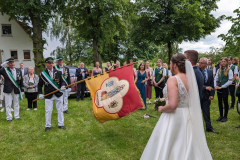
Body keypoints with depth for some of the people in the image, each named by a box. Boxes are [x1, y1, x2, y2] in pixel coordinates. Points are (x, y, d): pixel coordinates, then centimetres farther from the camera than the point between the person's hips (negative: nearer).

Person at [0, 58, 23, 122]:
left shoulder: (19, 71, 5)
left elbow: (21, 81, 7)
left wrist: (21, 90, 6)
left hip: (16, 90, 2)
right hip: (8, 90, -2)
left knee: (16, 104, 13)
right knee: (8, 104, 5)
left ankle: (17, 116, 25)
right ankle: (9, 117, 16)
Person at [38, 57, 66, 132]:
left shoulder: (58, 72, 2)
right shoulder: (43, 74, 0)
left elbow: (62, 81, 3)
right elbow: (40, 85, 4)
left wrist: (63, 86, -18)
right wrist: (40, 93, -6)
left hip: (58, 95, 1)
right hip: (48, 96, -1)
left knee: (60, 110, 9)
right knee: (48, 111, 3)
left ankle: (61, 124, 23)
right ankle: (48, 126, 20)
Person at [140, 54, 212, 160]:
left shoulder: (173, 79, -18)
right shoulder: (190, 79, 4)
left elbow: (172, 105, -27)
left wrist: (162, 109, -7)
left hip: (175, 118, -7)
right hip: (189, 118, 7)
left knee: (168, 149, 9)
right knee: (187, 148, 20)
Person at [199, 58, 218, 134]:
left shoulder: (210, 71, 5)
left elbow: (212, 84, 6)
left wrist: (212, 94, -1)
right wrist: (205, 87, -22)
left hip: (206, 95, 4)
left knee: (207, 112, 12)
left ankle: (209, 127, 22)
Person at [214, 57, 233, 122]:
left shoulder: (229, 71, -7)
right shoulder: (219, 70, 7)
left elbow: (230, 81, -12)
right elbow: (215, 78, 9)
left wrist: (222, 86, -14)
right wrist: (215, 86, -7)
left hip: (225, 88, -5)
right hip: (218, 89, 5)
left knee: (225, 102, 4)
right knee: (220, 102, 10)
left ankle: (225, 116, 16)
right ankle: (221, 116, 22)